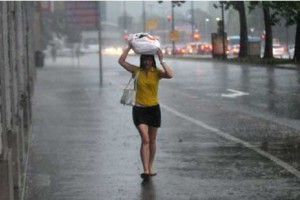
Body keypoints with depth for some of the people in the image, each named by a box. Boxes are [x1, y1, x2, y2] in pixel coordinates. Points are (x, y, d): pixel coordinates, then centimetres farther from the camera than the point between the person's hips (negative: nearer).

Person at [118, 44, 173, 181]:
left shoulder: (157, 72, -4)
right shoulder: (137, 71, -2)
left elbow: (170, 75, -23)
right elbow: (121, 61, -10)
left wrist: (162, 60, -21)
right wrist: (129, 47, -12)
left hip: (154, 109, 2)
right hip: (139, 109, -1)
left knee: (152, 140, 13)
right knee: (145, 139, -14)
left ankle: (150, 167, 29)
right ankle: (145, 170, -18)